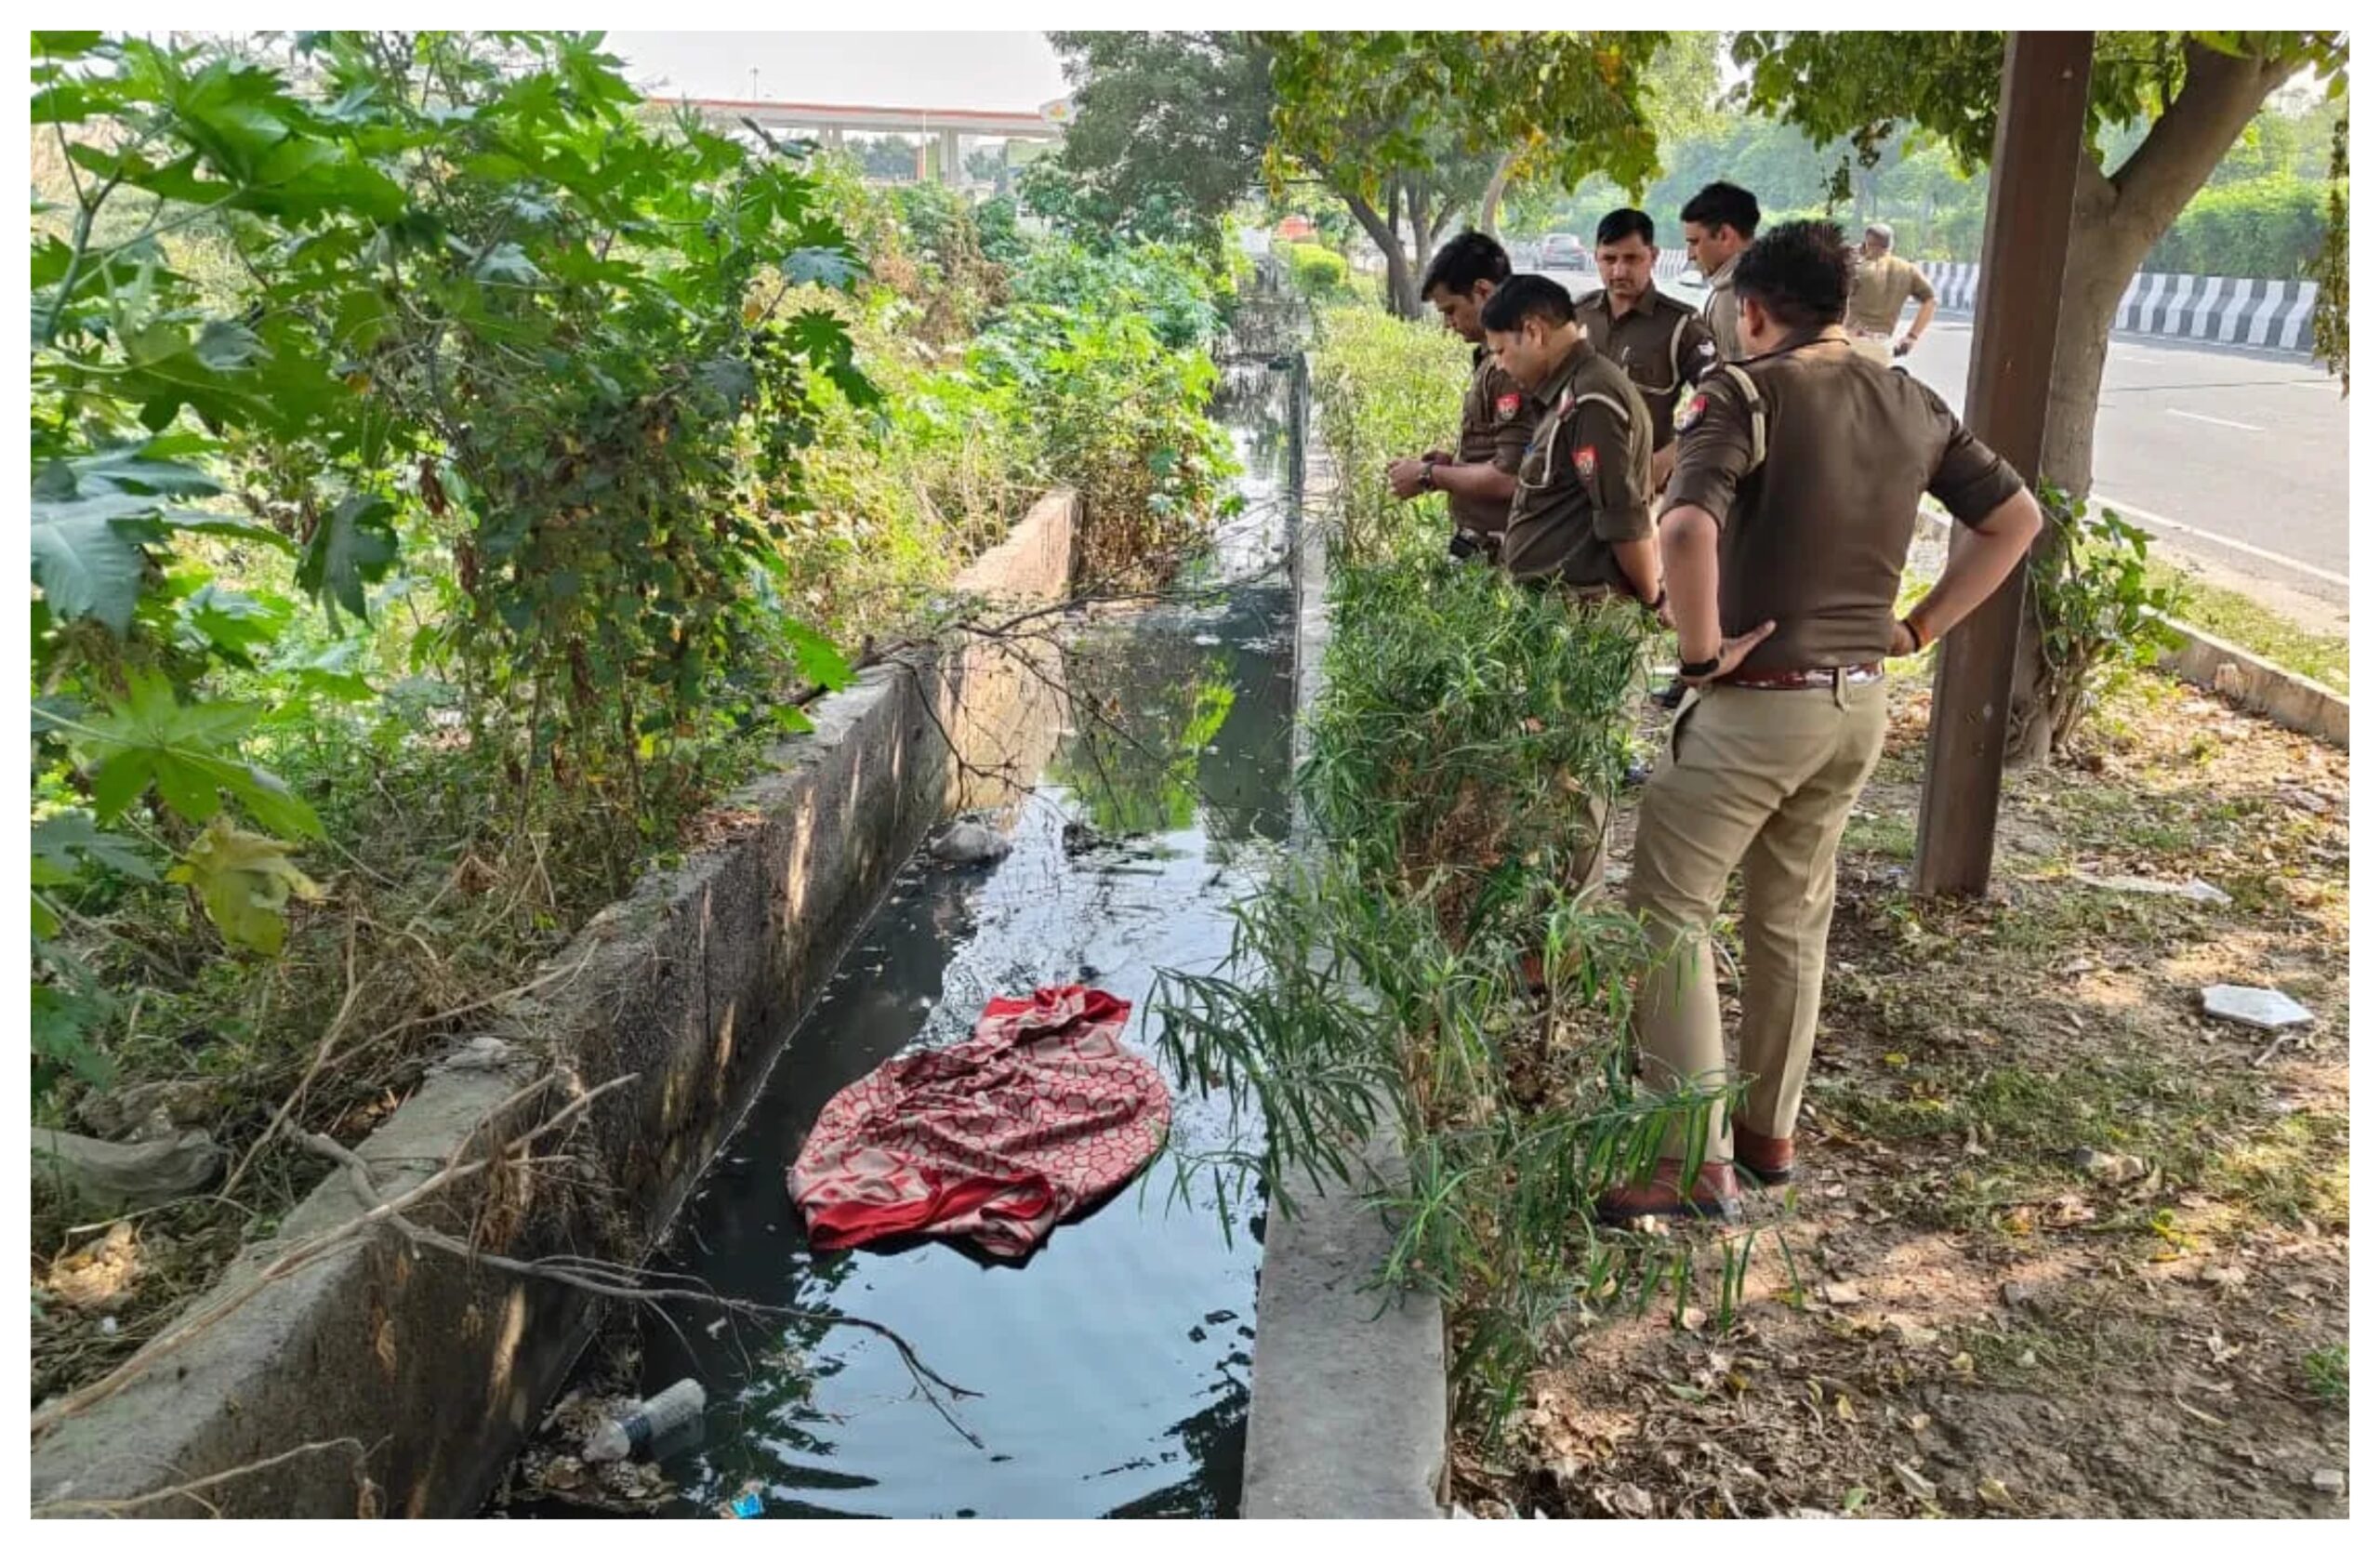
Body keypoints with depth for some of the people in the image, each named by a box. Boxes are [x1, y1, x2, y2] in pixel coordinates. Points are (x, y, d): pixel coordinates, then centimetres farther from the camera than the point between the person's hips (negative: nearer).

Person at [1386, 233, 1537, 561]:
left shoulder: (1511, 365, -19)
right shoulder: (1493, 357, 13)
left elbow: (1508, 479, -23)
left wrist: (1429, 476, -11)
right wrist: (1454, 462, 8)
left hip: (1496, 555, -9)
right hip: (1480, 546, 9)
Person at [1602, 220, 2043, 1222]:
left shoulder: (1744, 391, -14)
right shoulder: (1913, 405, 7)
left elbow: (1686, 528, -31)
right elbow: (2017, 518, 14)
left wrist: (1701, 651, -18)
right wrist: (1918, 629, 12)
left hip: (1758, 703, -7)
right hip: (1860, 704, 7)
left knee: (1667, 911, 3)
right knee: (1793, 918, 19)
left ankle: (1698, 1161, 4)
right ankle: (1770, 1131, 32)